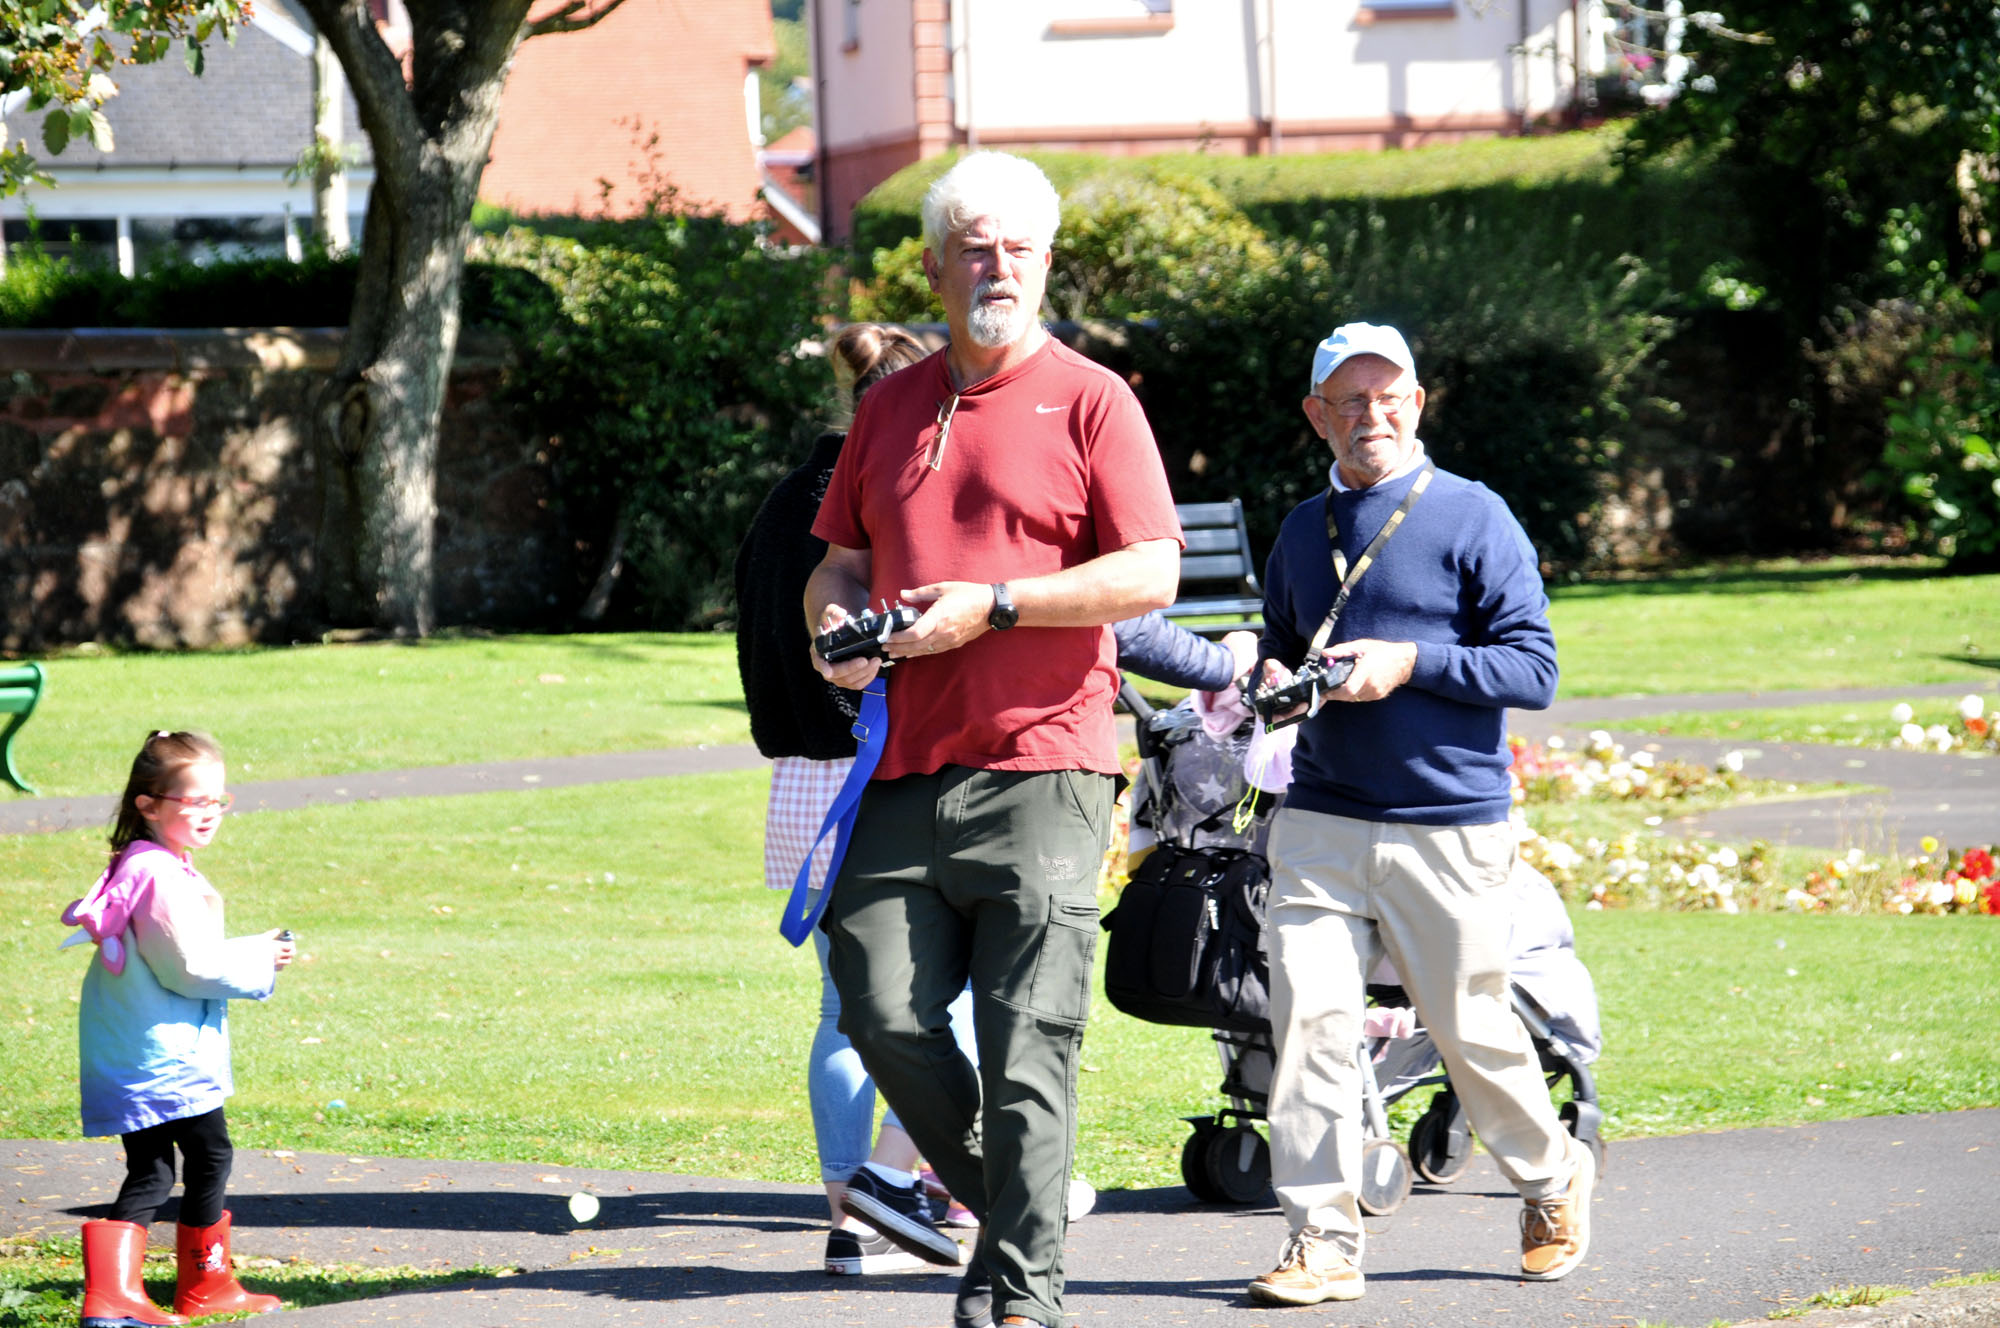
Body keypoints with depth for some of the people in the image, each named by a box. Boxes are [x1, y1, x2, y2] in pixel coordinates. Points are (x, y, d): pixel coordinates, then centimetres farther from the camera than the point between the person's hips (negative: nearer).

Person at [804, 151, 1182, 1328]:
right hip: (904, 769, 5)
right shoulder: (890, 410, 17)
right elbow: (840, 560, 25)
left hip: (1040, 764, -5)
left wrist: (993, 604, -13)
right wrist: (835, 624, 2)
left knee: (1028, 1047, -8)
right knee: (886, 1018, -2)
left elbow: (1151, 573, -7)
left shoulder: (1089, 400, 1)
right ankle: (1001, 1198, 21)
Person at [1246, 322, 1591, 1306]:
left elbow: (1534, 668, -7)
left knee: (1472, 1029, 5)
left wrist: (1411, 662, -18)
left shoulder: (1472, 518, -3)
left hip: (1449, 828, -4)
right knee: (1309, 1015, -10)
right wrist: (1275, 680, 3)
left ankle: (1553, 1178, 31)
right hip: (1318, 822, 4)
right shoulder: (1302, 531, 14)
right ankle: (1323, 1241, -6)